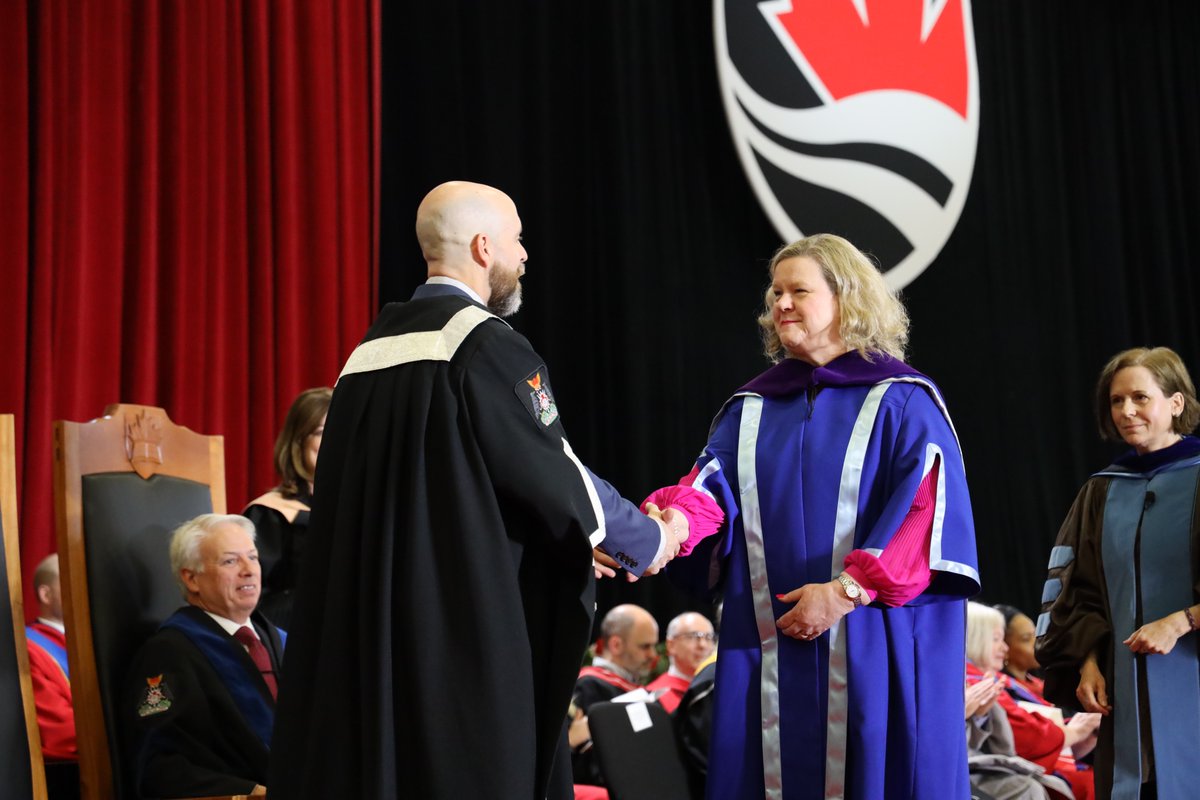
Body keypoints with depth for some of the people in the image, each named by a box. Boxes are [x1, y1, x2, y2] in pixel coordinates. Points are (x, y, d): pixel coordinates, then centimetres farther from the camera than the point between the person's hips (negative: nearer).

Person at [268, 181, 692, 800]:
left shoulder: (373, 349, 12)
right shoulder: (487, 344, -12)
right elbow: (553, 474, -11)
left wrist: (575, 535, 23)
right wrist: (651, 541, 5)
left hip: (367, 624, 8)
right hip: (468, 625, -8)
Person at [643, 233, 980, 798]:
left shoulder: (902, 402, 1)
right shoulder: (751, 410, 16)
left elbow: (929, 510, -10)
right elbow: (711, 488, 1)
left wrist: (848, 589, -19)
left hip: (872, 653, -4)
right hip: (770, 651, 4)